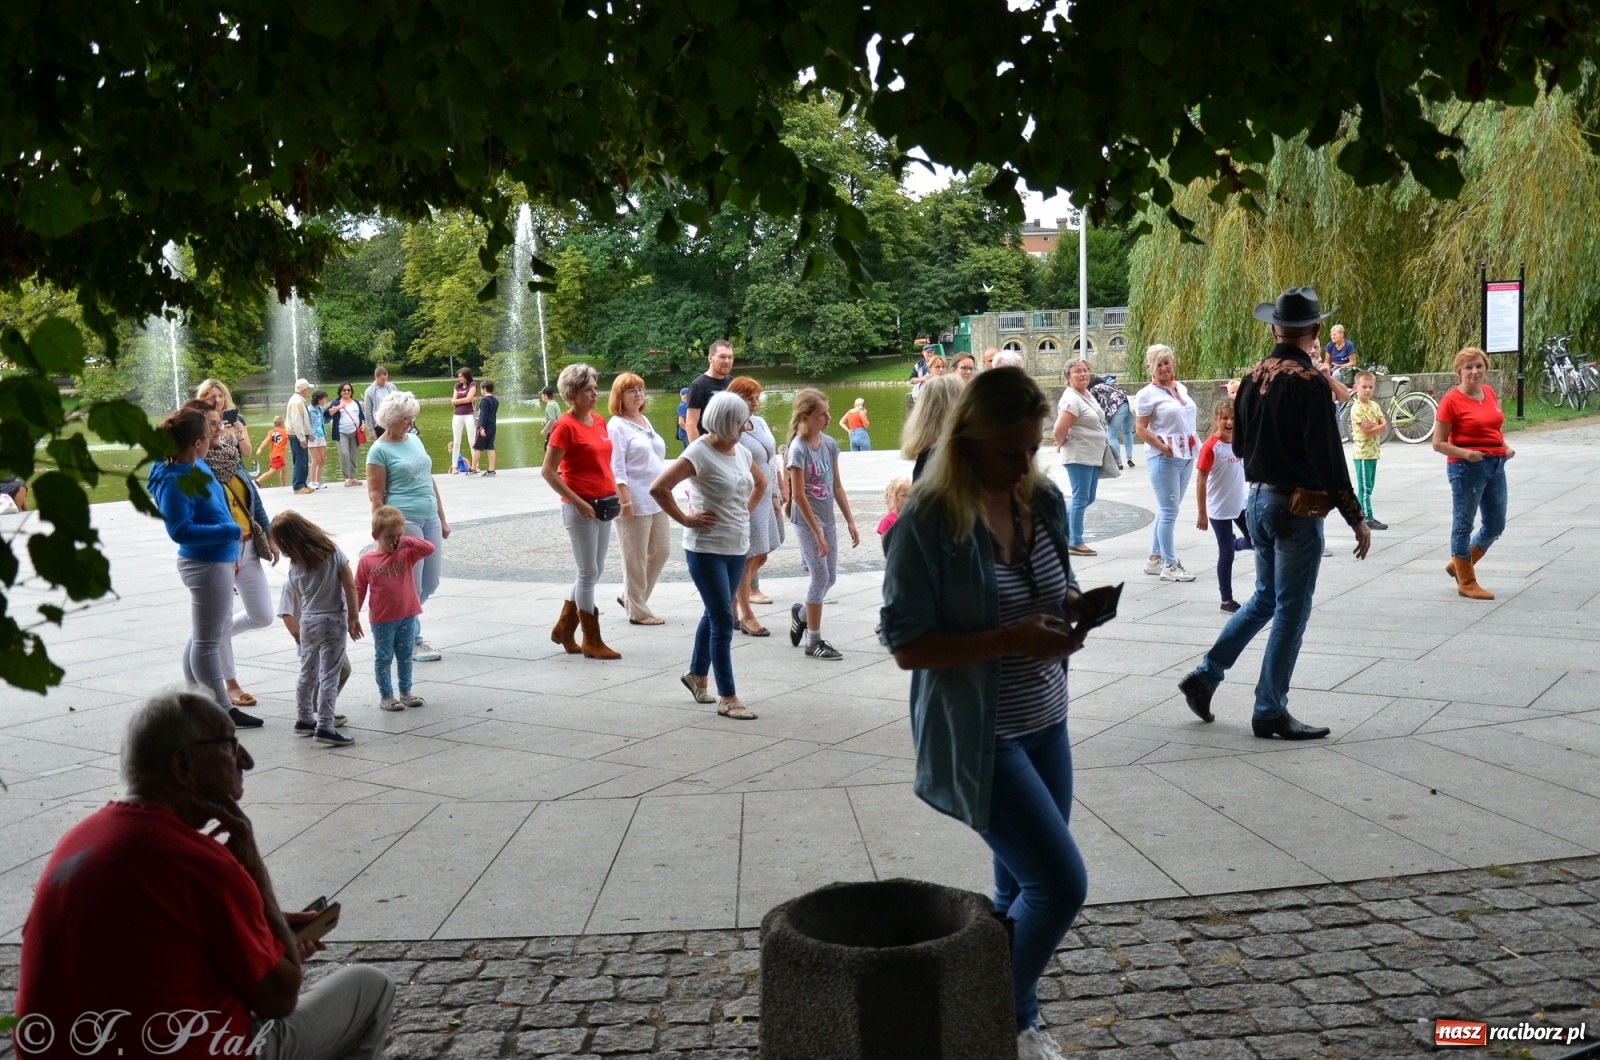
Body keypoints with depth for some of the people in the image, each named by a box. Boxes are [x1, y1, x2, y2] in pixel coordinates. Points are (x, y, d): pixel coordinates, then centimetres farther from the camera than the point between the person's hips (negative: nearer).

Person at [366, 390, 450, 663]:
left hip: (430, 519, 7)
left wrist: (442, 518, 18)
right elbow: (376, 496, -8)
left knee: (430, 583, 10)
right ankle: (412, 643, 10)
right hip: (404, 521, -7)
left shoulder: (415, 440, 15)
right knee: (411, 586, -1)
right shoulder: (379, 450, -5)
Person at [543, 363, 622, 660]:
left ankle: (564, 627, 28)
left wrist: (616, 494, 10)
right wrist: (578, 502, -18)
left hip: (604, 505, 8)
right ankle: (592, 642, 10)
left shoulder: (599, 421, 10)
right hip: (581, 508, -8)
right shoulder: (565, 426, -12)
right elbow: (548, 471, -15)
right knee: (589, 572, -1)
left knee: (594, 571, 14)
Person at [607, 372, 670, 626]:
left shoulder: (645, 421, 15)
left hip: (657, 500, 8)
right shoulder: (617, 426, -9)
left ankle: (630, 597, 25)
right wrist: (625, 501, -19)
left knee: (661, 551, 11)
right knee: (636, 559, 0)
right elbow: (616, 469, -14)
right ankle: (638, 612, 11)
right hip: (635, 503, -8)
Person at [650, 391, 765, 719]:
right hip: (706, 549, -8)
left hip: (737, 547, 8)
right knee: (723, 622, -6)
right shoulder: (699, 453, -16)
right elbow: (658, 488, -22)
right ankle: (727, 698, 1)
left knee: (714, 614, 20)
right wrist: (685, 519, -16)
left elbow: (760, 483, 26)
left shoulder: (741, 452, 7)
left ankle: (697, 675, 39)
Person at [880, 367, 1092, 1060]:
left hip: (1045, 724, 7)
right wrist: (1011, 639, -25)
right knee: (1061, 883, -9)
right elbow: (907, 646, -17)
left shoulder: (1044, 502, 2)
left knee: (1023, 886, 15)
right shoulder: (929, 523, -18)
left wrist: (1074, 607, -7)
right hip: (976, 737, -7)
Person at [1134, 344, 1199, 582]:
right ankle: (1169, 566, 1)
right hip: (1164, 458, -7)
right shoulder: (1147, 394, -8)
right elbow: (1140, 429, -12)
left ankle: (1155, 558, 22)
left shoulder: (1182, 388, 13)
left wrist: (1194, 444, 12)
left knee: (1168, 510, 13)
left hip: (1186, 456, 7)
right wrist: (1165, 449, -17)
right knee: (1169, 511, -5)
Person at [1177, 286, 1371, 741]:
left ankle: (1205, 675, 20)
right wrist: (1356, 518, -13)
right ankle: (1270, 711, 11)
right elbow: (1328, 457, -19)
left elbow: (1239, 446, 14)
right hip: (1297, 509, -7)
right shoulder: (1311, 381, -17)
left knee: (1266, 597, 21)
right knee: (1291, 610, 3)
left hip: (1258, 500, 7)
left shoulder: (1253, 377, 5)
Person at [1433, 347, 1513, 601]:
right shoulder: (1451, 400, -11)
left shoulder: (1489, 392, 9)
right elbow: (1438, 443, -11)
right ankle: (1466, 582, 15)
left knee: (1496, 525, 13)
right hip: (1466, 467, -7)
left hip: (1496, 465, 7)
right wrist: (1465, 453, -25)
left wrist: (1505, 446, 6)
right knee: (1463, 525, 4)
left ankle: (1458, 565, 31)